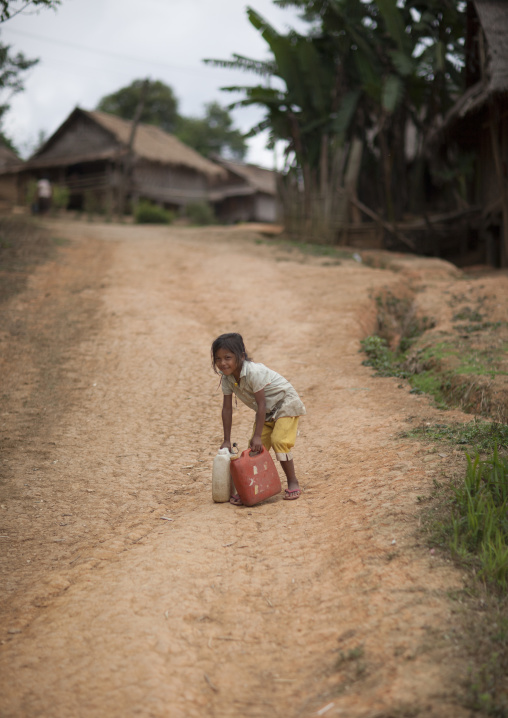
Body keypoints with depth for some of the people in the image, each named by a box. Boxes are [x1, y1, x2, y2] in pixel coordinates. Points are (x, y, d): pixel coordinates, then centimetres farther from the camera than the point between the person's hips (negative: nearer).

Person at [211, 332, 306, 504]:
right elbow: (227, 408, -7)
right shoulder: (227, 377, -12)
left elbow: (261, 404, -31)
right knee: (256, 447, -2)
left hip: (285, 403, -7)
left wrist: (257, 435, -30)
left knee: (279, 440, -20)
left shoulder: (253, 372, -34)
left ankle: (293, 483, -6)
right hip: (267, 411, 7)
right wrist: (226, 440, -7)